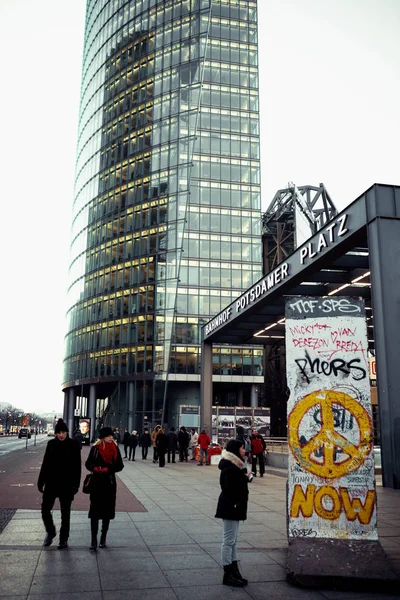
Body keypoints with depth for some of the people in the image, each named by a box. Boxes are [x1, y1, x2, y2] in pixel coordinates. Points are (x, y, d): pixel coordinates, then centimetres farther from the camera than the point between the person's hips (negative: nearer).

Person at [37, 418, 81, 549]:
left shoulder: (73, 445, -7)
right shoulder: (51, 444, 1)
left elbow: (77, 466, -6)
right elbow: (45, 464, 7)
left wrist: (75, 484, -11)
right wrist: (41, 481, 7)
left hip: (66, 484, -3)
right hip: (51, 483, 3)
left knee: (65, 513, 7)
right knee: (45, 509, 2)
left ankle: (64, 539, 21)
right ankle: (50, 532, 28)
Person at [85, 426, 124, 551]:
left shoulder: (115, 448, -1)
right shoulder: (95, 448, -4)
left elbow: (120, 465, -1)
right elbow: (88, 463, 1)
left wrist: (107, 469, -15)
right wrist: (95, 468, -19)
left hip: (110, 483, 2)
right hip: (97, 483, -1)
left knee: (107, 512, 8)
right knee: (95, 512, -4)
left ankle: (103, 538, 23)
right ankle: (94, 541, 2)